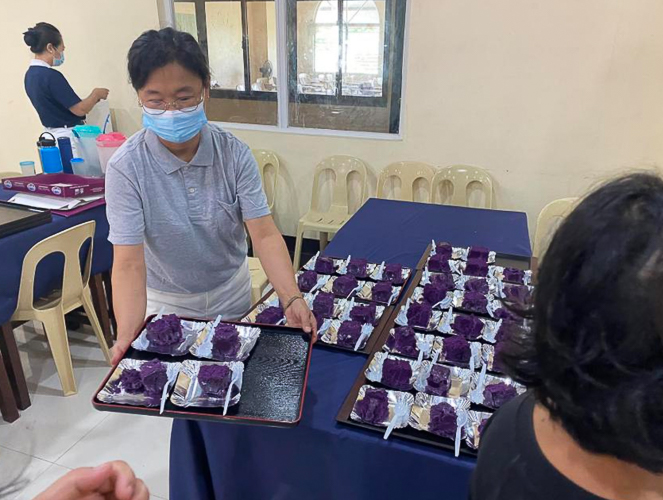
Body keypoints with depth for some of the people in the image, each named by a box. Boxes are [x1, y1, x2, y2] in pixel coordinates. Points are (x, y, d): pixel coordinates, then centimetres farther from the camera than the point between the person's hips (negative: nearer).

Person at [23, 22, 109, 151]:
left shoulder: (30, 75, 7)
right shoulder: (51, 76, -22)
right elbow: (80, 109, -19)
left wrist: (92, 99, 15)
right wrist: (96, 94, -1)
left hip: (52, 135, 9)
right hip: (68, 137, -9)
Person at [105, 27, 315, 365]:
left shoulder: (235, 154, -18)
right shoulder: (126, 168, -23)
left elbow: (264, 235, -22)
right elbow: (129, 263, -25)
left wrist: (291, 299, -37)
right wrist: (126, 340, -38)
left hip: (232, 291, 2)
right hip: (167, 301, -1)